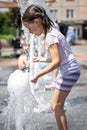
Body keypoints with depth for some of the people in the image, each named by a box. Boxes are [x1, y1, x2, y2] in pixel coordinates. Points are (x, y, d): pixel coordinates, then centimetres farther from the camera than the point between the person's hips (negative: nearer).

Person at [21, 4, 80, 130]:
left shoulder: (50, 36, -18)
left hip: (69, 71, -10)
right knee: (57, 106, 13)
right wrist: (42, 59, 27)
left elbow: (57, 61, -24)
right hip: (68, 71, 10)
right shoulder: (52, 31, 12)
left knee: (56, 106, -4)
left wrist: (38, 75, -21)